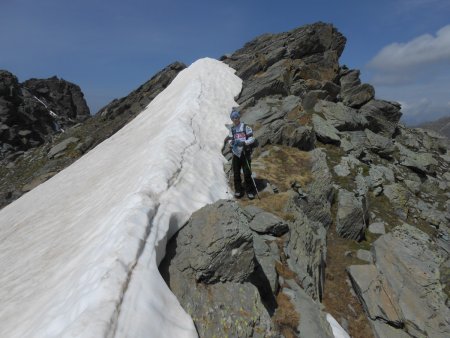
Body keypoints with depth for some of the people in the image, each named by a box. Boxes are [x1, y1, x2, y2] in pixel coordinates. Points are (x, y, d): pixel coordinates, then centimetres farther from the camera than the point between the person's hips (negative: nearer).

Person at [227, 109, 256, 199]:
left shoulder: (245, 127, -3)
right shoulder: (232, 129, 12)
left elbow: (252, 138, -6)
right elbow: (230, 140, 13)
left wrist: (244, 142, -23)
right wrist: (232, 142, -11)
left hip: (245, 153, -4)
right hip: (236, 153, 4)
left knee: (247, 173, -4)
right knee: (236, 173, 7)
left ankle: (250, 191, 10)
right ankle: (238, 191, 21)